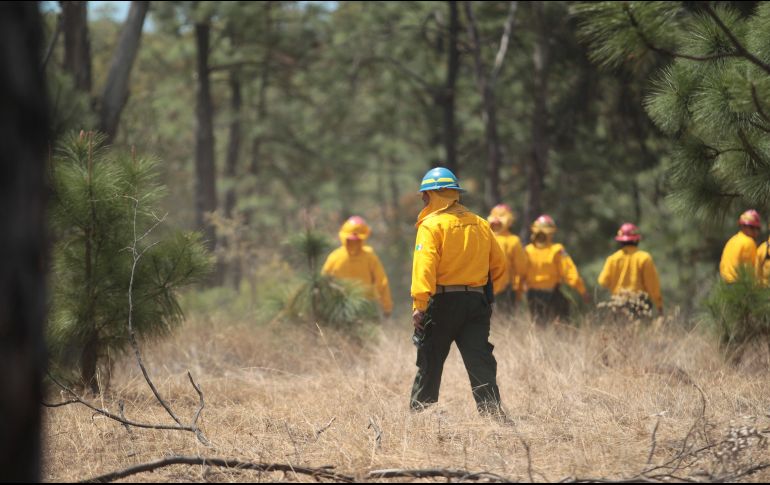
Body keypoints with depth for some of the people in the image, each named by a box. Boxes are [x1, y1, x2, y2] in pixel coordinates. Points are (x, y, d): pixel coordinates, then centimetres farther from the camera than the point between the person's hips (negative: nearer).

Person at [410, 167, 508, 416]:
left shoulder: (431, 225, -8)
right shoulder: (480, 225, 11)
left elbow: (424, 267, -19)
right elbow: (499, 265, 14)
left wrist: (419, 305, -21)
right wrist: (487, 296, 20)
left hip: (442, 302, -4)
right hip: (477, 301, 4)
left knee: (429, 363, 7)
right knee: (480, 361, 2)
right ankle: (492, 411, -9)